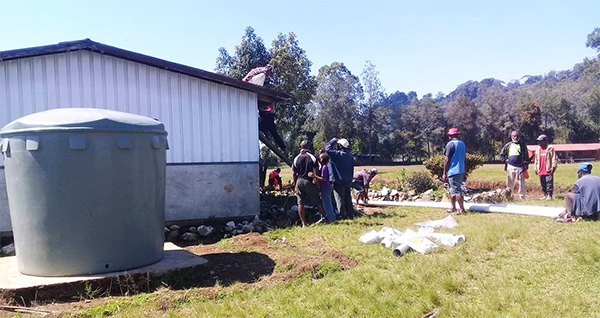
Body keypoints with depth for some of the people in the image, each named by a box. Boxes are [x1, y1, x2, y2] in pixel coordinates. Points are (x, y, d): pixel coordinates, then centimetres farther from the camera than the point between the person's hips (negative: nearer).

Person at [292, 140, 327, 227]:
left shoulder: (296, 158, 2)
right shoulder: (312, 158, -4)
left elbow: (294, 174, 3)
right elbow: (316, 173, -6)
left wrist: (295, 185, 13)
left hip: (299, 181, 2)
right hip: (309, 181, -1)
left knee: (300, 203, 4)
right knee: (317, 201, 13)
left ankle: (303, 223, 2)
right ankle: (324, 216, 27)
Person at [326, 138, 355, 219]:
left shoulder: (338, 154, -15)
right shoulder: (350, 156, 9)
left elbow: (328, 149, -13)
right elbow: (352, 170, 15)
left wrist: (333, 140, 0)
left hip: (339, 181, -7)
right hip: (348, 181, 7)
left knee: (340, 199, -1)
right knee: (348, 199, 15)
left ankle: (342, 216, 0)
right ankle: (350, 215, 20)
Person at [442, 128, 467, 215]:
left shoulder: (450, 144, -12)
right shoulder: (463, 143, 13)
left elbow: (447, 159, -14)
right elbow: (463, 158, 18)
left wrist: (444, 173, -10)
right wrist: (463, 174, 23)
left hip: (453, 171, -9)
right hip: (461, 171, 9)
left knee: (456, 191, -5)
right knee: (452, 190, 17)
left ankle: (462, 210, -5)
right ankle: (453, 208, 21)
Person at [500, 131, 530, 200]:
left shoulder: (522, 145, 8)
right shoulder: (508, 145, 12)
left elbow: (526, 156, 6)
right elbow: (501, 154, 19)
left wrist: (526, 165, -3)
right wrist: (505, 160, 7)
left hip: (520, 167, -2)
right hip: (510, 166, 2)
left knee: (521, 182, -2)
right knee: (510, 182, 5)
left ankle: (522, 197, 3)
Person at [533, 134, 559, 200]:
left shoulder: (550, 148, -3)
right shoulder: (538, 149, 15)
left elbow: (554, 158, -6)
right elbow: (536, 160, 19)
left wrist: (553, 167, -13)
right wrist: (536, 169, 17)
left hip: (548, 170, -6)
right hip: (541, 171, 6)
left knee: (549, 183, -7)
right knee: (543, 184, 10)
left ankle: (549, 195, -4)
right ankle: (545, 195, 17)